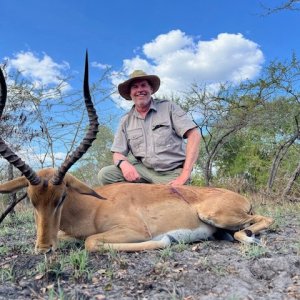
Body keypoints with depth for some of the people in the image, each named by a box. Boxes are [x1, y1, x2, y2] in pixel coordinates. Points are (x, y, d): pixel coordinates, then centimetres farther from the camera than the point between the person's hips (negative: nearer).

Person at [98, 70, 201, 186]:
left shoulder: (168, 107, 0)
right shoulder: (126, 121, 8)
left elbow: (194, 135, -9)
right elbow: (118, 153, 8)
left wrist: (184, 175, -17)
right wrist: (124, 163, -19)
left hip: (172, 173, -3)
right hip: (143, 170, 4)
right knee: (105, 174, -16)